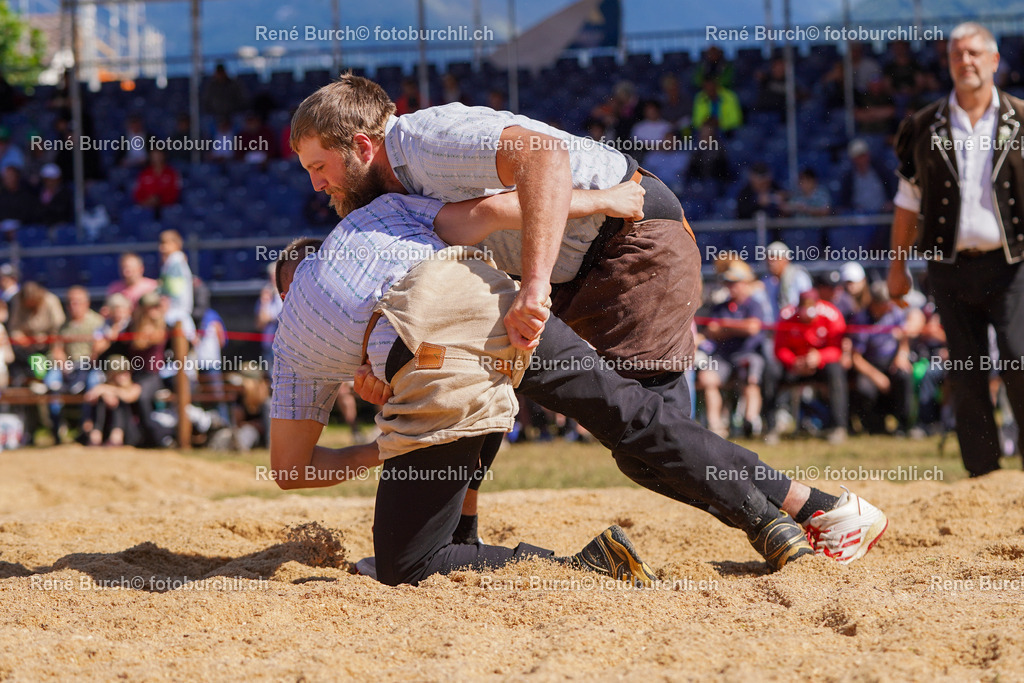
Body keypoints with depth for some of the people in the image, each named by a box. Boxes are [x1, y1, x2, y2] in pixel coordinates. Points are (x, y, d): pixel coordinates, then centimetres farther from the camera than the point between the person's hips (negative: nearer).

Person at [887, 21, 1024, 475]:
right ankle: (982, 471, 9)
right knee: (966, 374, 3)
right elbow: (908, 201, 14)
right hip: (950, 267, 2)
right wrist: (897, 263, 12)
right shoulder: (924, 128, 9)